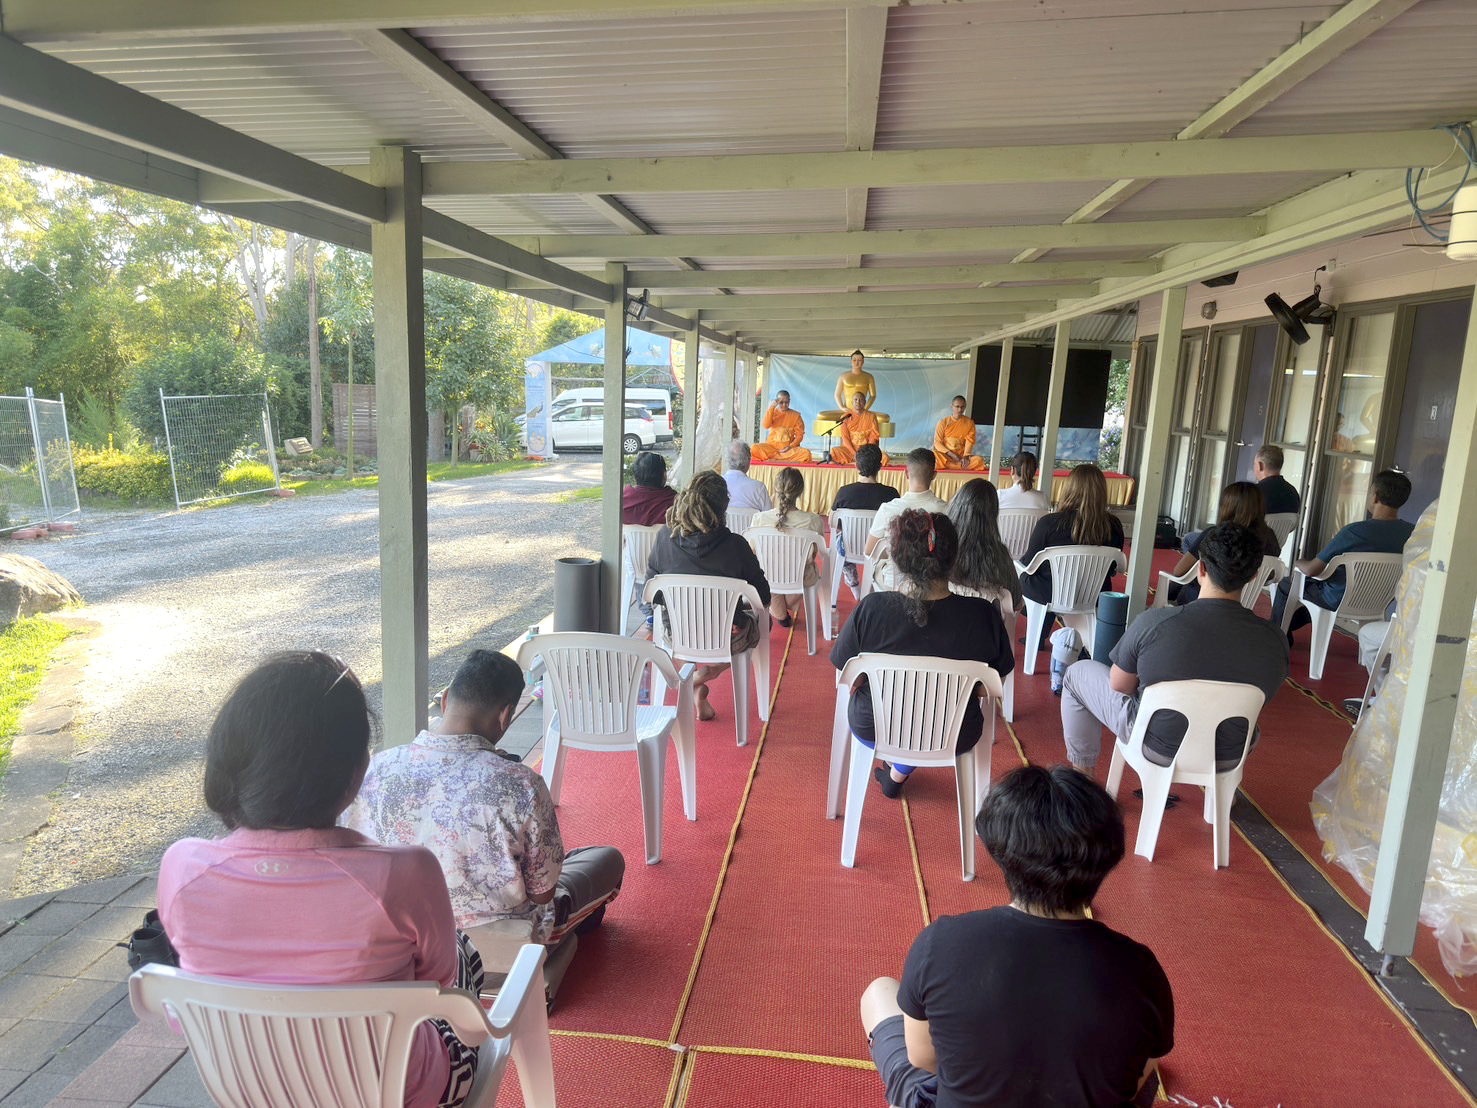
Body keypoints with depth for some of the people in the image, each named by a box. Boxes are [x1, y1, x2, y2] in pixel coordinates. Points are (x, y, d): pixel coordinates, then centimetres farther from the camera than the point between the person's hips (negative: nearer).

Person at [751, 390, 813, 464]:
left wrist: (791, 446, -13)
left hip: (787, 449, 0)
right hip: (772, 447, 0)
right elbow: (766, 426, -11)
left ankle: (772, 459, -27)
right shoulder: (772, 413, 9)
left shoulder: (796, 415, 7)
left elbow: (799, 434, 4)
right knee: (754, 448, -30)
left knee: (806, 453, -30)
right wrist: (772, 407, -11)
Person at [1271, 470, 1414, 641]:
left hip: (1338, 601, -6)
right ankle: (1287, 627, 43)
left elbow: (1311, 570, -23)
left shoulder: (1354, 531, -29)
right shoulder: (1412, 533, -13)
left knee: (1285, 584, 19)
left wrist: (1300, 563, 1)